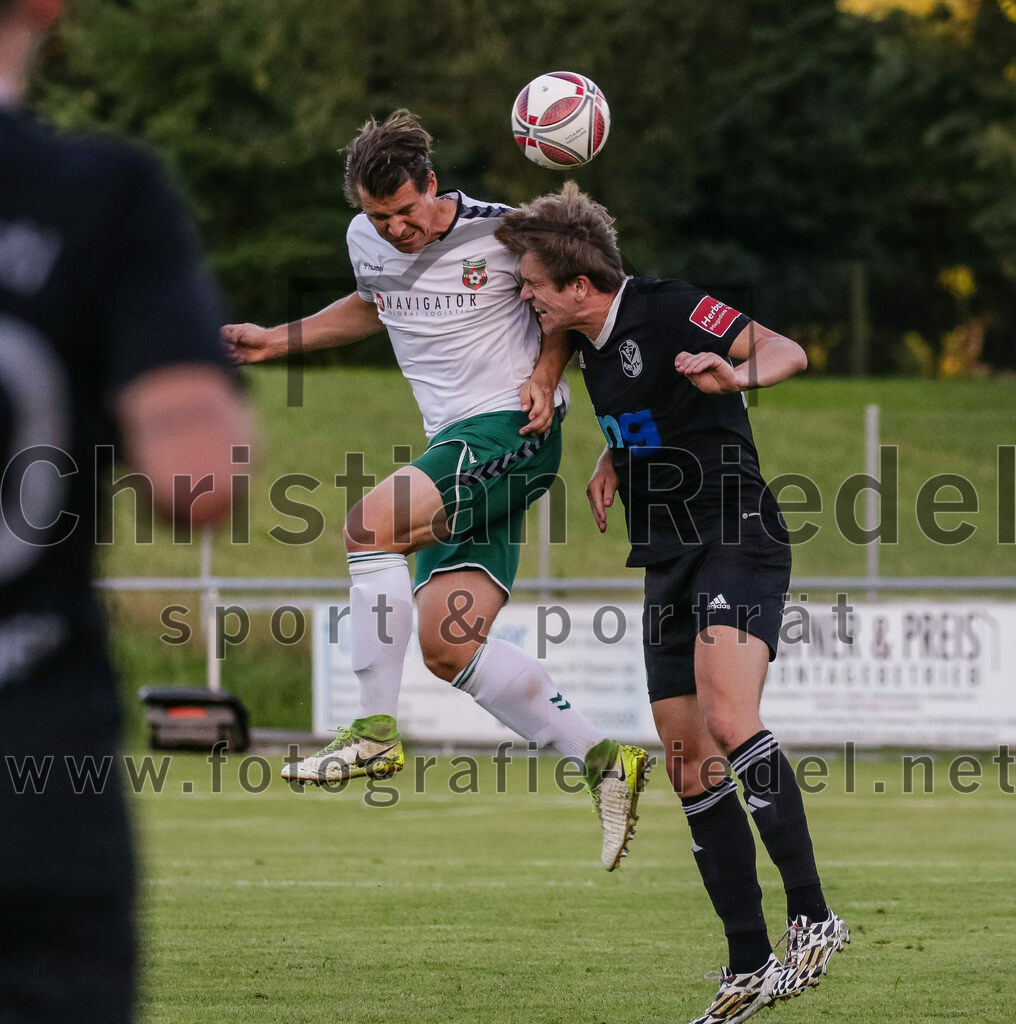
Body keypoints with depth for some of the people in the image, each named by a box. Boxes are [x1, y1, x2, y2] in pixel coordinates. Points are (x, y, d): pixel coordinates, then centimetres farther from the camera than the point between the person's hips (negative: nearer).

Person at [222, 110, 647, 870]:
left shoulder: (500, 232, -9)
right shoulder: (366, 241, 8)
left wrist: (545, 376, -9)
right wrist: (276, 340, 24)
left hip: (511, 430, -8)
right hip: (455, 445, 8)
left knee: (371, 523, -27)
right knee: (449, 648, -2)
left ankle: (376, 732, -23)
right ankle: (603, 761, 5)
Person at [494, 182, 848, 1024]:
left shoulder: (670, 313, -14)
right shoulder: (589, 345, 11)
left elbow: (788, 353, -23)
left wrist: (737, 375, -43)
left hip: (737, 541, -9)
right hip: (668, 564, 9)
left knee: (729, 718, -28)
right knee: (691, 764, 3)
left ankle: (812, 917, -24)